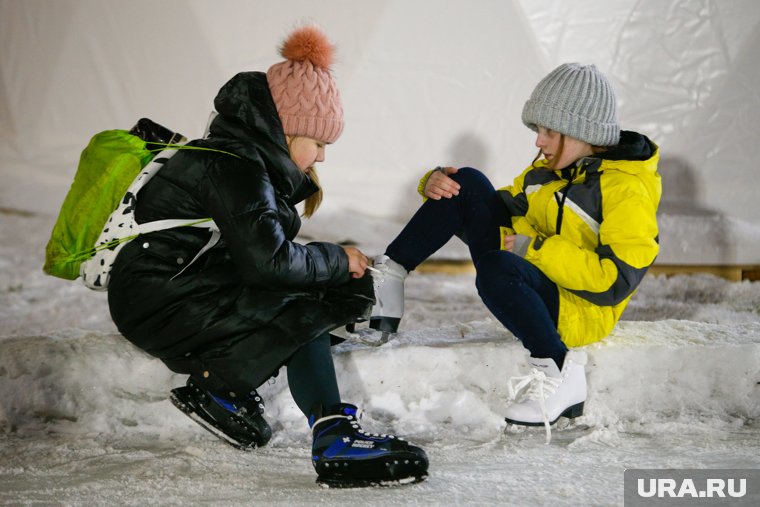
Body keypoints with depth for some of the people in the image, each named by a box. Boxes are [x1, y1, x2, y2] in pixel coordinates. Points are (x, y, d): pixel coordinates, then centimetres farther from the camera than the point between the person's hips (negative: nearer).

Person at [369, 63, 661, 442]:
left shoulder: (627, 190, -14)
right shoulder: (549, 170, 12)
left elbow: (616, 280, -23)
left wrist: (537, 250, -23)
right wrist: (436, 184, 1)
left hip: (576, 311, -8)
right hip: (527, 287, 8)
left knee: (496, 268, -39)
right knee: (468, 184, 0)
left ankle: (560, 373, -27)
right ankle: (389, 275, -4)